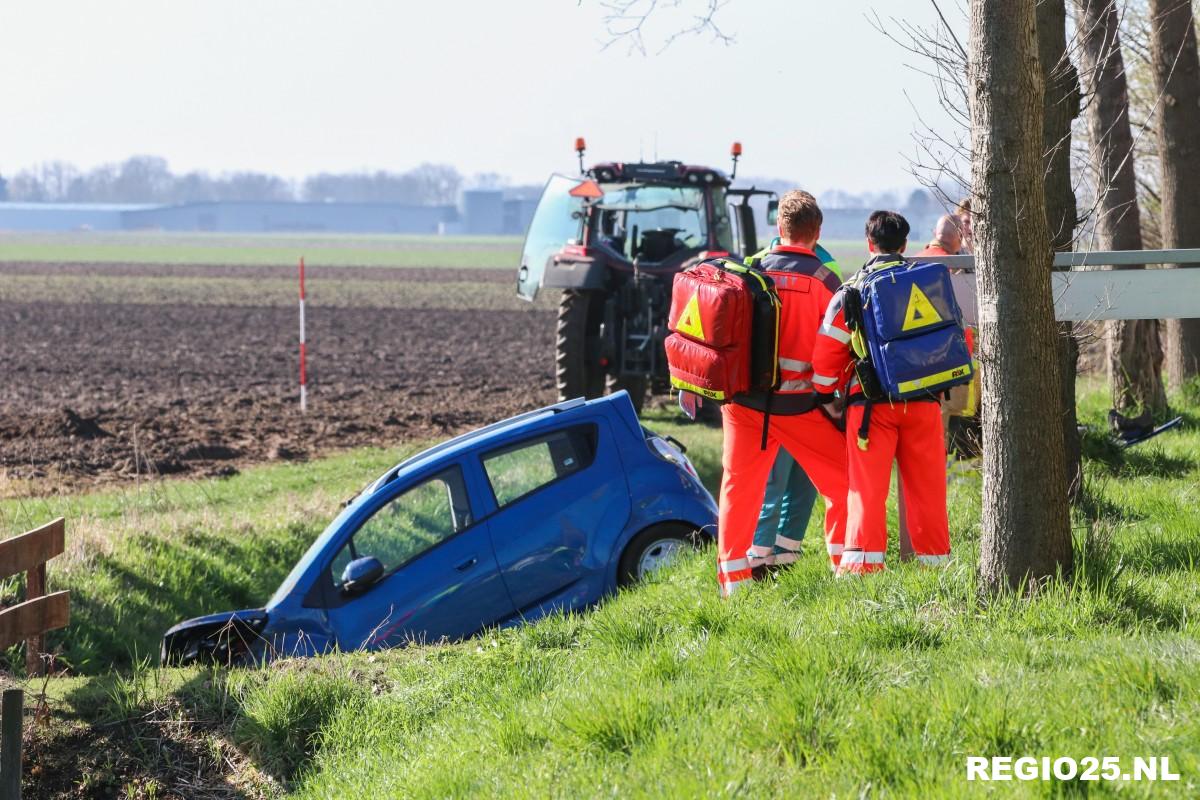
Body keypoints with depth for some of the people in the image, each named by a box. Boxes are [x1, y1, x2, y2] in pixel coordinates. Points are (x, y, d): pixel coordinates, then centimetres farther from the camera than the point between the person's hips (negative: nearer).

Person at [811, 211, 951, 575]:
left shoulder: (852, 291, -1)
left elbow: (827, 350, -2)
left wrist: (825, 395, 11)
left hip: (872, 403, -2)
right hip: (923, 402, 2)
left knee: (868, 487, -2)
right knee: (927, 487, 8)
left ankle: (862, 562, -10)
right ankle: (934, 557, 11)